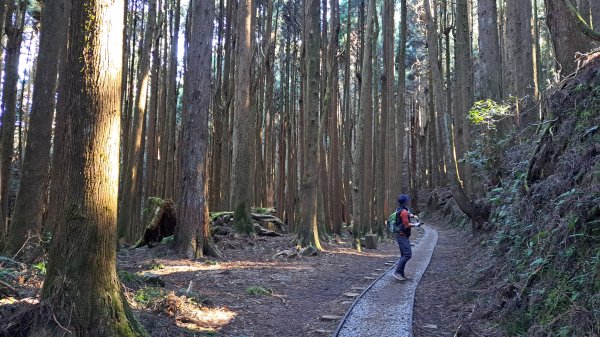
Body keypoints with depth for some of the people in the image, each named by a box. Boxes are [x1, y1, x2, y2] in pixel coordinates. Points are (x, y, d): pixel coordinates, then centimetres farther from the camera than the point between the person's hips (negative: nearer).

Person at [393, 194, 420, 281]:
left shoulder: (399, 210, 12)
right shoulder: (403, 212, -19)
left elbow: (408, 214, 33)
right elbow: (407, 225, -20)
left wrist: (413, 216, 15)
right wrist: (416, 225, -5)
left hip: (402, 236, 10)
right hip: (402, 236, -10)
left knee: (404, 255, 12)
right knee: (408, 254, -14)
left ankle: (401, 274, 14)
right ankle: (397, 271, -15)